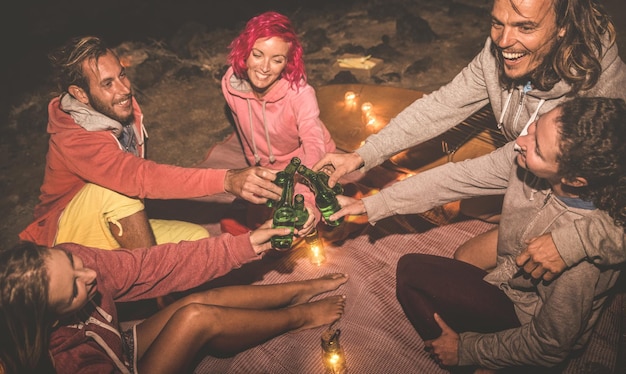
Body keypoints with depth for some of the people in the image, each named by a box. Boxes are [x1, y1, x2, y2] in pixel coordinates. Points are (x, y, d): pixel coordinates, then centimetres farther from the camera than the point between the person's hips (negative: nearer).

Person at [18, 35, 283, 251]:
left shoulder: (123, 109, -9)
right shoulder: (74, 140, -31)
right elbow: (140, 176, -46)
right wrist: (227, 180, -56)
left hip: (117, 223, 6)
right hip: (68, 235, -6)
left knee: (197, 238, -12)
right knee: (115, 189, -33)